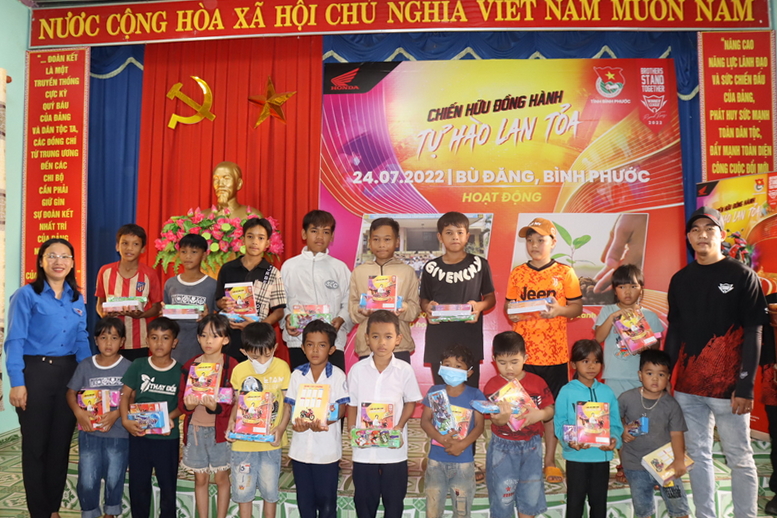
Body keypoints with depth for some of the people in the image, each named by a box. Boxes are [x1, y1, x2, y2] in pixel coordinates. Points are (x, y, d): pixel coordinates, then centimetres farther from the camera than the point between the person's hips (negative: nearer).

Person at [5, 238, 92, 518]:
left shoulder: (76, 298, 10)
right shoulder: (26, 295, -6)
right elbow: (15, 341, -10)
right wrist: (17, 382, -17)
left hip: (69, 374, 5)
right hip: (35, 372, -5)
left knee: (61, 443, 11)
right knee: (35, 444, 5)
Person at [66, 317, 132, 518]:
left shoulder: (128, 367, -6)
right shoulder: (85, 366, 1)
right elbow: (71, 393, 5)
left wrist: (116, 414, -21)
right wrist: (78, 412, -13)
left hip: (118, 432, -1)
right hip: (89, 431, 1)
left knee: (114, 479, 10)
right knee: (87, 480, 3)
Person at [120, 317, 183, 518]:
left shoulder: (180, 371, -4)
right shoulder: (138, 366, -2)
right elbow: (125, 395, -1)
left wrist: (171, 417, -17)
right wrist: (126, 420, -15)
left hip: (167, 436, -1)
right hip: (139, 435, 1)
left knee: (168, 484, 9)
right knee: (138, 483, 13)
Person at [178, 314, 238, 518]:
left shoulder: (231, 365, -7)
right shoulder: (190, 365, 3)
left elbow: (234, 402, -10)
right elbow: (181, 401, 3)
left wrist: (215, 407, -28)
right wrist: (188, 405, -20)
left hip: (221, 428, -3)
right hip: (195, 428, 3)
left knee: (221, 478, 7)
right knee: (200, 478, 12)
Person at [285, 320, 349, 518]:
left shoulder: (338, 375, -6)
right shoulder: (297, 375, 2)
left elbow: (342, 408, -9)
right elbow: (289, 405, 2)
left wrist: (323, 422, -28)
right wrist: (296, 422, -20)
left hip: (327, 448, -3)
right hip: (301, 447, 3)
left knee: (326, 499, 7)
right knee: (305, 499, 14)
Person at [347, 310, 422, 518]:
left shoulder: (404, 370, -8)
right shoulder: (357, 370, -6)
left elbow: (410, 402, 2)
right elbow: (352, 404, 3)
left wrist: (399, 426, -12)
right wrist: (352, 429, -10)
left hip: (395, 449, -1)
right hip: (364, 448, 1)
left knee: (394, 499, 13)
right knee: (364, 499, 15)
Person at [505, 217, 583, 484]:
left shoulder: (565, 273, 1)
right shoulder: (517, 273, 6)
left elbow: (577, 307, 4)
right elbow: (508, 305, 12)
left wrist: (559, 310, -15)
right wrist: (511, 314, -9)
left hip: (554, 352, -1)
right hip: (523, 352, 1)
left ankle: (550, 460, 22)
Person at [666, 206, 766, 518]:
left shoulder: (742, 276, -3)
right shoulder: (680, 280, 10)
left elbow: (753, 334, -6)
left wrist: (746, 386, -12)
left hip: (728, 387, -4)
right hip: (687, 387, 4)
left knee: (739, 459, 6)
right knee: (698, 456, 11)